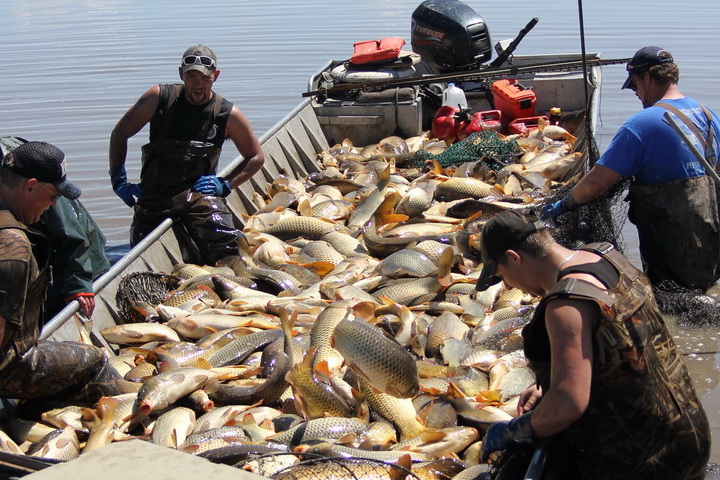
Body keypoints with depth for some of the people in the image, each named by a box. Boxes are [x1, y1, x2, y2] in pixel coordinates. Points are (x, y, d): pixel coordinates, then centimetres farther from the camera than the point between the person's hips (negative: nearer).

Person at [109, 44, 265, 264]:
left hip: (199, 191, -1)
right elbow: (119, 134, 10)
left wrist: (225, 185, -1)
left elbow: (256, 157, 12)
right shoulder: (159, 98, 2)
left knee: (226, 251, -24)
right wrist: (119, 180, 3)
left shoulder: (228, 114, 2)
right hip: (154, 193, 1)